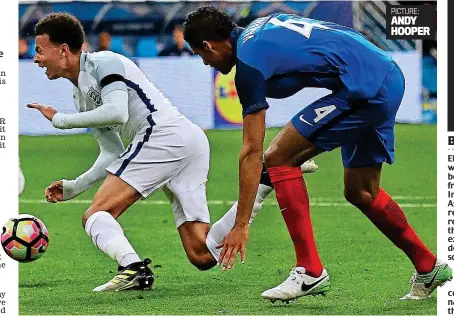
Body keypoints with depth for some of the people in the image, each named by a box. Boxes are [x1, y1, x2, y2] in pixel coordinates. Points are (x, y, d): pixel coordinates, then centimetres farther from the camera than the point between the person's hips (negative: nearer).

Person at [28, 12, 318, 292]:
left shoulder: (103, 62, -1)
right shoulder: (82, 96, 26)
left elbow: (116, 113, -17)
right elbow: (113, 155, 26)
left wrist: (61, 120, -6)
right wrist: (73, 188, 17)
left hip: (165, 134, -10)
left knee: (96, 216, -11)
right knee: (202, 256, 2)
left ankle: (133, 269, -36)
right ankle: (265, 180, 0)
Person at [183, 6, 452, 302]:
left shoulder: (248, 63, -9)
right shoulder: (261, 29, 16)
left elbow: (252, 152, -10)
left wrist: (241, 225, -7)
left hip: (363, 87, -10)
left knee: (279, 157, -6)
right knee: (360, 192, 20)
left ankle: (310, 271, -6)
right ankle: (429, 268, 30)